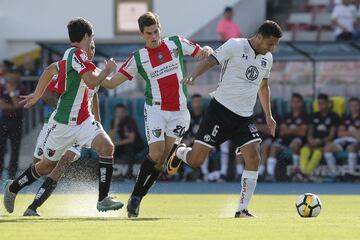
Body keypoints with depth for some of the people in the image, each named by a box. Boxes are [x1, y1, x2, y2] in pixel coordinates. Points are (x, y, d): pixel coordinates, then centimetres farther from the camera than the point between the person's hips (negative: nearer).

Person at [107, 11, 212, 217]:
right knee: (156, 153, -17)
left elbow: (203, 53, 10)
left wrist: (207, 51, -14)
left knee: (162, 158, -2)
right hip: (155, 109, -2)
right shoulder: (138, 58, -1)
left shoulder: (176, 43, 3)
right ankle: (135, 196, -4)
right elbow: (114, 81, -4)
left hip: (179, 110, 2)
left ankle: (138, 199, 7)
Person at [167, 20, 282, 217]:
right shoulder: (235, 46, -8)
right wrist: (193, 76, -30)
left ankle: (242, 210, -6)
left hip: (244, 117, 5)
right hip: (221, 110, -5)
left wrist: (268, 116, 24)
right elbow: (210, 61, -11)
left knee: (253, 158, -14)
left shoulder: (267, 58, 12)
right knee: (195, 160, -8)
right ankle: (180, 153, 31)